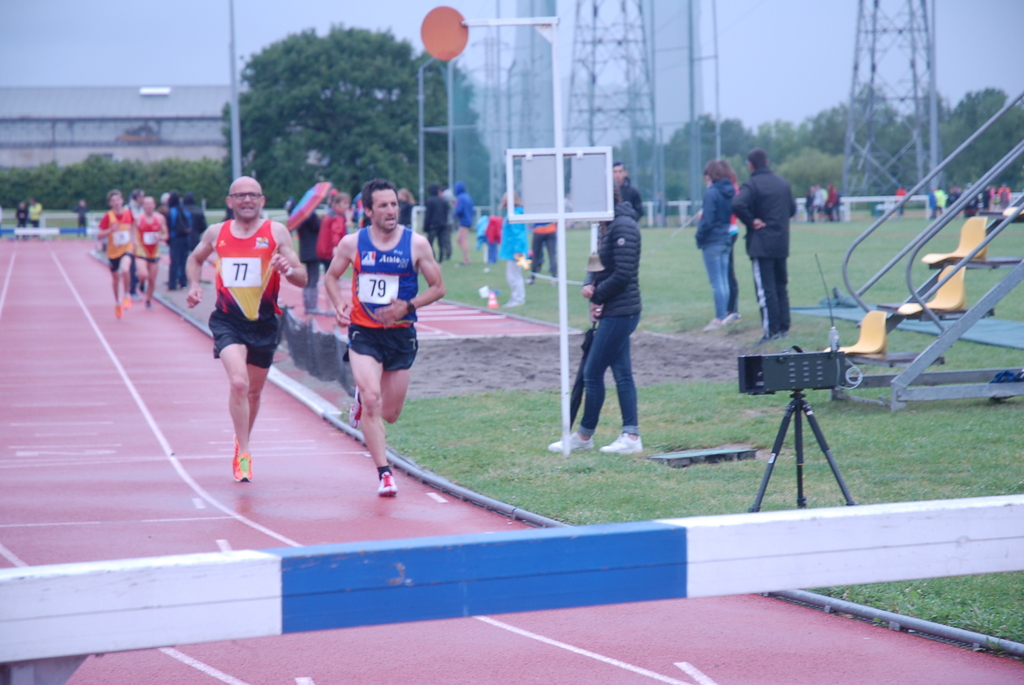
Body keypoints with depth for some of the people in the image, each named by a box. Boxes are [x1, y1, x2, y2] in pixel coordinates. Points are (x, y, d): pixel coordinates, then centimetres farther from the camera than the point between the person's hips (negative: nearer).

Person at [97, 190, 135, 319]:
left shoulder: (129, 213, -6)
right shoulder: (107, 217, -12)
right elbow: (100, 236, -13)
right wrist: (111, 230, -30)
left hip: (127, 249, 0)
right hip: (113, 251, 0)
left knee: (125, 270, -30)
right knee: (116, 279, 13)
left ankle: (126, 296, -8)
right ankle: (118, 304, 35)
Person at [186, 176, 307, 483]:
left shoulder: (276, 232, -2)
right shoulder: (216, 233, 3)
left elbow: (302, 279, -5)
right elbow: (195, 259, 23)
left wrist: (287, 269, -27)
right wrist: (194, 285, 4)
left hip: (263, 322, 1)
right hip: (227, 320, -1)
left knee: (254, 391, 15)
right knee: (239, 382, -22)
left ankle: (242, 443, 41)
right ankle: (243, 453, -12)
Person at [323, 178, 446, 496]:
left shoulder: (416, 244, -5)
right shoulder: (352, 243, -2)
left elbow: (438, 287, 1)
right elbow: (332, 277, 14)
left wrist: (408, 307, -14)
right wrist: (339, 306, -5)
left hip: (401, 335, 1)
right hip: (364, 332, -1)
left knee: (390, 414, 9)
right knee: (372, 400, -20)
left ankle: (363, 397, 45)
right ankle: (384, 473, -12)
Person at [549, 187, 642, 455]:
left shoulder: (623, 227, -17)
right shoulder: (608, 226, 13)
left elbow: (623, 273, -21)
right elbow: (599, 265, 18)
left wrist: (597, 295, -10)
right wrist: (589, 284, -3)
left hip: (619, 312, -10)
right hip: (614, 312, 10)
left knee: (593, 373, -3)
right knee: (621, 373, 9)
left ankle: (584, 436, 8)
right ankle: (631, 436, 10)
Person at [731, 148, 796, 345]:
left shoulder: (752, 185, -12)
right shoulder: (782, 183, 10)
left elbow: (738, 204, -29)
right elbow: (792, 208, 17)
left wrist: (751, 221, -16)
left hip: (761, 245, -7)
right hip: (781, 244, 7)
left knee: (765, 288, -5)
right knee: (780, 286, 15)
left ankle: (771, 330, -8)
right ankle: (784, 327, 16)